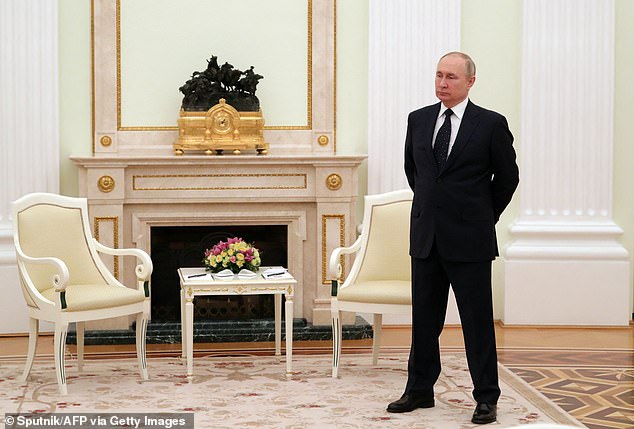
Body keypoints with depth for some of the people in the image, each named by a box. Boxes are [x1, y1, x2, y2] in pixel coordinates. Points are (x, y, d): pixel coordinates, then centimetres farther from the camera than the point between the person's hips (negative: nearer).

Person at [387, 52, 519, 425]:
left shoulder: (491, 124, -6)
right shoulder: (419, 120, 7)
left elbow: (507, 177, 3)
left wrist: (484, 216, 8)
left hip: (469, 239, -4)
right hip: (426, 236, 4)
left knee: (478, 321, 2)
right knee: (424, 318, 12)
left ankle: (486, 398, 11)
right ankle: (420, 390, 23)